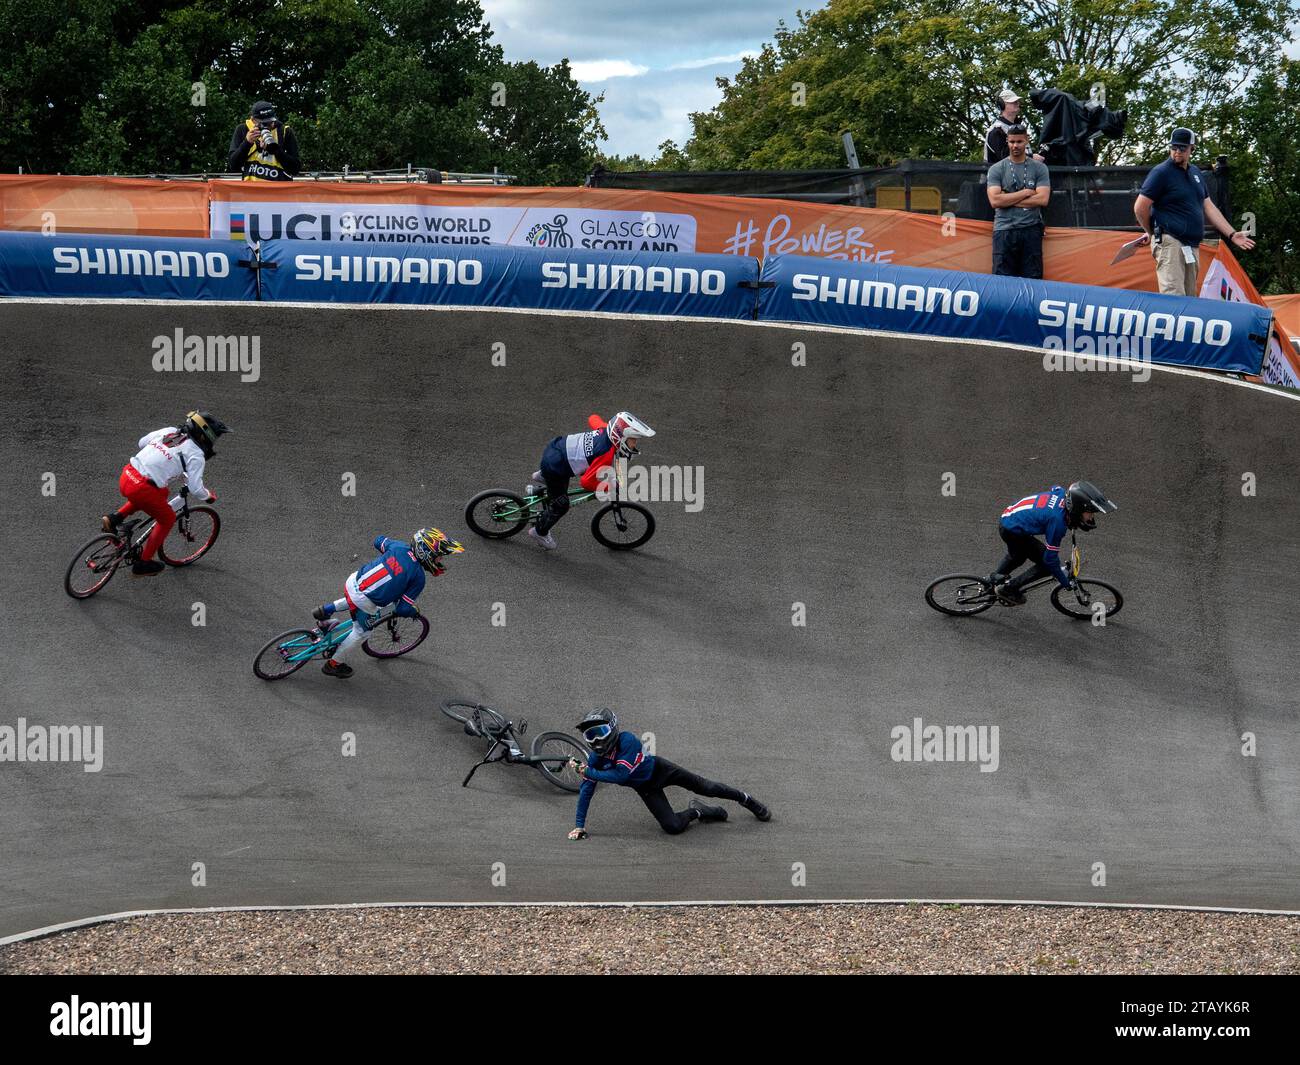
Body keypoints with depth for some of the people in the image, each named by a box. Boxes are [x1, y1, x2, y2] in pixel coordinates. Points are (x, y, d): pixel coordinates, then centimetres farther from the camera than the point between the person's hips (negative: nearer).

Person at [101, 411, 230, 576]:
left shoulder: (169, 431, 14)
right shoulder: (196, 454, -4)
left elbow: (142, 442, 25)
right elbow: (195, 488, -9)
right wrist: (209, 496, 12)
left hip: (126, 477, 7)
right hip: (142, 489, -7)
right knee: (167, 519, 19)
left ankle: (115, 518, 22)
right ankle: (143, 563, 23)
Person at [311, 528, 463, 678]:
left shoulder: (399, 546, 0)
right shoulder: (418, 577, -13)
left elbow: (379, 541, 22)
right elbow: (403, 609, -11)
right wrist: (415, 611, 11)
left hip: (352, 581, 5)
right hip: (364, 602, -5)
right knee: (361, 633, 23)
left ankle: (327, 609, 32)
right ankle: (334, 664, 36)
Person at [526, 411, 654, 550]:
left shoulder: (604, 429, -9)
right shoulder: (607, 454, -30)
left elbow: (593, 419, 15)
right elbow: (587, 482, -27)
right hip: (554, 469, -8)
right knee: (560, 506, 13)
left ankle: (542, 477, 45)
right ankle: (540, 532, 36)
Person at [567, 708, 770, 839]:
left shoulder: (626, 740, -34)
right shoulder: (597, 758, -19)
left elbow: (621, 775, -39)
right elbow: (586, 789, -14)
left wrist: (589, 773, -36)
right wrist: (579, 826, -17)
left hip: (659, 769, -3)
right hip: (646, 789, 3)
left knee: (705, 787, 5)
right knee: (672, 827, -13)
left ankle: (745, 798, 32)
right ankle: (697, 812, 17)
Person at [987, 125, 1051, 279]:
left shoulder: (1039, 168, 8)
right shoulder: (996, 169, 7)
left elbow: (1043, 199, -5)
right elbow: (995, 200, -7)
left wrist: (1008, 200, -6)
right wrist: (1026, 192, -5)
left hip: (1031, 230, 0)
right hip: (1004, 230, 0)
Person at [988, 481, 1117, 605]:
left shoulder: (1061, 493, -10)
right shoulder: (1057, 520, -31)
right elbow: (1051, 558, -23)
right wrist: (1066, 582, -11)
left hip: (1007, 520, 9)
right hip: (1014, 531, -9)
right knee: (1047, 564, -6)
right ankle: (1008, 589, 1)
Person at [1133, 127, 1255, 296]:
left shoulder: (1196, 173, 19)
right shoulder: (1161, 172, -5)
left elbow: (1208, 206, 22)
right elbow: (1140, 207, -8)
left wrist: (1232, 234, 18)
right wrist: (1151, 232, 3)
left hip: (1192, 247, 8)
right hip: (1170, 242, -8)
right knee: (1174, 298, -20)